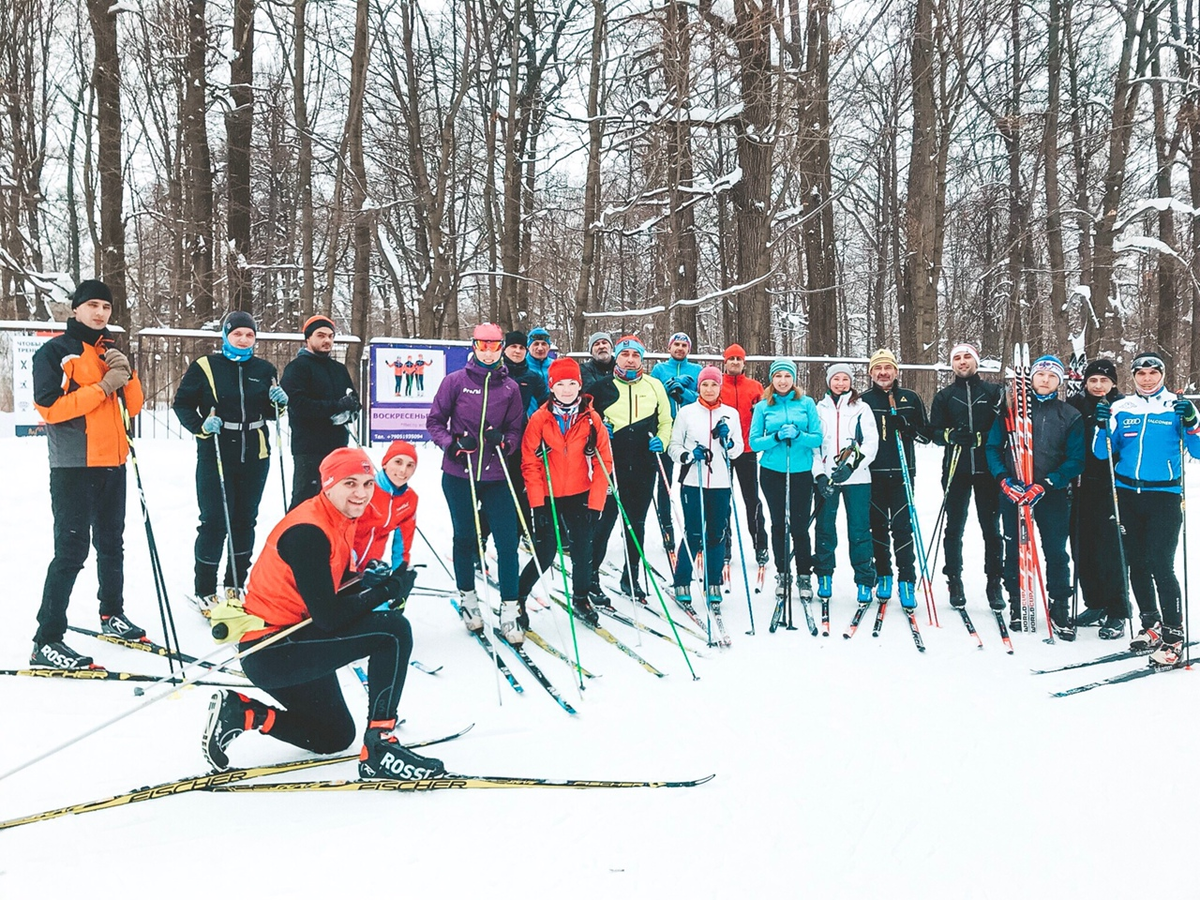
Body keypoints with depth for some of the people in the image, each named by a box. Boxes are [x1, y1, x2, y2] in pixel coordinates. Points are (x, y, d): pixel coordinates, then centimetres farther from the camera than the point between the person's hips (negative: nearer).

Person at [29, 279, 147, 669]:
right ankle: (46, 640, -8)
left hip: (112, 462, 7)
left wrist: (126, 374, -6)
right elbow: (49, 407, -16)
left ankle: (112, 615, 32)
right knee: (71, 550, -11)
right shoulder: (54, 351, -4)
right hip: (74, 465, -7)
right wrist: (102, 387, -17)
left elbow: (134, 406, 12)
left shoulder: (111, 352, 15)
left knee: (111, 544, 16)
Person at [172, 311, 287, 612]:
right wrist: (201, 426, -17)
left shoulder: (264, 369, 9)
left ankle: (235, 585, 24)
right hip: (215, 455, -4)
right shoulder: (204, 367, -3)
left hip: (254, 457, 4)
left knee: (245, 520, 11)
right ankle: (204, 590, 7)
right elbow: (182, 404, 0)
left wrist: (279, 402, -4)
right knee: (214, 521, -5)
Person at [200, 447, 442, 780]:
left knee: (336, 738, 24)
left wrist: (373, 580, -6)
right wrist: (388, 589, -16)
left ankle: (240, 712, 17)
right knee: (394, 630, -21)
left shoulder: (341, 521, 6)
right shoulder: (308, 532, -23)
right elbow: (329, 617, -25)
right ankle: (379, 747, -17)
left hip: (293, 642, 10)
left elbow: (340, 582, 14)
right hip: (270, 650, -10)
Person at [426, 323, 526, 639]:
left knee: (507, 540, -4)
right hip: (459, 474, -1)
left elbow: (516, 430, 10)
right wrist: (453, 444, -14)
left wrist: (503, 441, -11)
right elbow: (434, 421, 3)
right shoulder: (456, 381, 0)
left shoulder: (510, 387, 4)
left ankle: (509, 611, 3)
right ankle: (467, 599, 30)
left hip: (496, 475, 1)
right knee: (465, 538, 11)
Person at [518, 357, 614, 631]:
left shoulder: (591, 419, -2)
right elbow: (530, 463, -7)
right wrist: (538, 503, -12)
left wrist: (596, 502, -6)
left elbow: (603, 461, -1)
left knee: (582, 551, 8)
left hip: (581, 497, 2)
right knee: (545, 554, -3)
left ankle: (581, 599, 31)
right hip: (547, 498, -2)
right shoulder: (540, 419, -7)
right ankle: (516, 598, 18)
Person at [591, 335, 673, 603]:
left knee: (637, 522, 10)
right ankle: (591, 575, 2)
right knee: (605, 519, -7)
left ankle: (631, 577, 20)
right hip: (612, 463, -2)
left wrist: (661, 441, -2)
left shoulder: (654, 385, 11)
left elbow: (666, 421, 16)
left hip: (644, 465, 3)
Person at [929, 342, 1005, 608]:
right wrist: (950, 434, -16)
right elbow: (934, 432, 6)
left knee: (991, 528, 2)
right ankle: (954, 581, 12)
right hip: (956, 469, 1)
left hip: (988, 469, -1)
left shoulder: (993, 392, 8)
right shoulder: (944, 396, 11)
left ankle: (994, 583, 10)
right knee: (954, 528, 4)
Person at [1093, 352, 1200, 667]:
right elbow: (1102, 454, 8)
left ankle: (1173, 636, -7)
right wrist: (1102, 427, -9)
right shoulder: (1120, 409, 9)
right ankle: (1151, 625, 24)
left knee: (1160, 565, -13)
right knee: (1136, 563, 10)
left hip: (1164, 496, -4)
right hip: (1128, 495, 4)